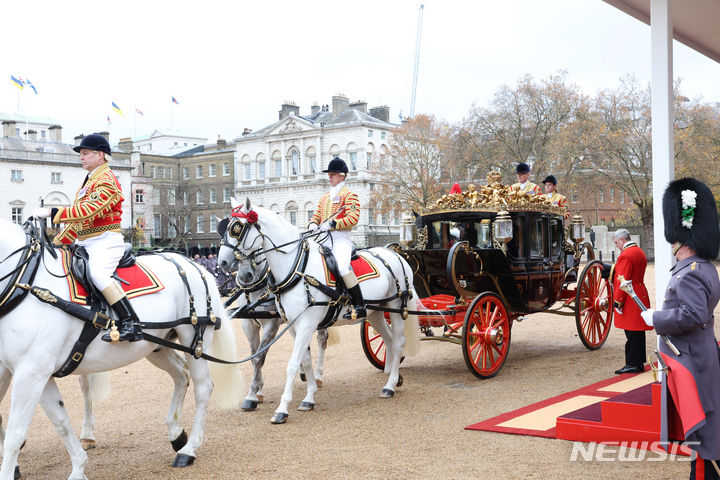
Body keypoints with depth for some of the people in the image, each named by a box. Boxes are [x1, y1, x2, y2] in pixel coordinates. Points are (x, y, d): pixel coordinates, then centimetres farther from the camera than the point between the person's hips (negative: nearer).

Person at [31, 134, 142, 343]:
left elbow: (88, 211, -25)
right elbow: (78, 218, 25)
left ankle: (131, 324, -36)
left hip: (105, 241, -11)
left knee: (98, 274, -33)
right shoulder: (88, 181, 22)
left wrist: (51, 212, -24)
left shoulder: (106, 181, -10)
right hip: (84, 243, 11)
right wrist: (56, 243, 19)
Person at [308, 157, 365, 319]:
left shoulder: (349, 195, 1)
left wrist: (331, 224, -19)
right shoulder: (325, 197, 23)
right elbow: (316, 215, 23)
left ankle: (360, 306, -26)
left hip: (341, 240, -8)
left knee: (342, 266, -30)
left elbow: (353, 218, -12)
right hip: (324, 239, 8)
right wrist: (313, 225, -1)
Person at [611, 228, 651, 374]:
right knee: (637, 333, 13)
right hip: (640, 295, 10)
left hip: (629, 300, -10)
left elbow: (623, 281, -19)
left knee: (632, 334, -5)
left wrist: (618, 301, -15)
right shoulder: (640, 252, 15)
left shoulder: (626, 255, -16)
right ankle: (638, 363, 20)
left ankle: (633, 364, 0)